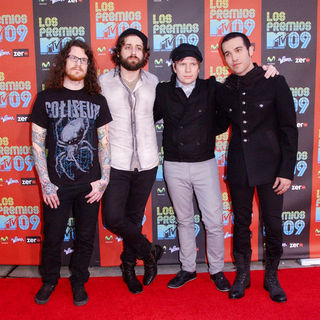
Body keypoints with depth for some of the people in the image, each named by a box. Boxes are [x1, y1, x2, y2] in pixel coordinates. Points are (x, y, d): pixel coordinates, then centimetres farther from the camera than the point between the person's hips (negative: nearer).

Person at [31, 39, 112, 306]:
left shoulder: (97, 100, 5)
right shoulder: (46, 98, 2)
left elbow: (104, 142, 7)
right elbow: (37, 143, 1)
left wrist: (104, 179, -1)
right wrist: (45, 183, -5)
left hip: (90, 184, 1)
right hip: (56, 184, -1)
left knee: (86, 237, 11)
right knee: (53, 237, 10)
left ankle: (79, 281, 32)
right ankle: (49, 281, 34)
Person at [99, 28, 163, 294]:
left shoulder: (153, 82, 5)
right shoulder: (103, 82, -1)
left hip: (146, 163, 2)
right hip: (116, 163, -1)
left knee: (135, 218, 10)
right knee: (113, 218, -10)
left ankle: (129, 265, 32)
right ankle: (150, 252, 15)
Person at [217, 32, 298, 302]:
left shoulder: (274, 83, -5)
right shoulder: (224, 91, 4)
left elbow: (289, 129, -5)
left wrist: (287, 171, -8)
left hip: (269, 166, -2)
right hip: (238, 167, 3)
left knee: (273, 224, 5)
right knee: (241, 223, 12)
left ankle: (271, 276, 27)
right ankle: (243, 274, 30)